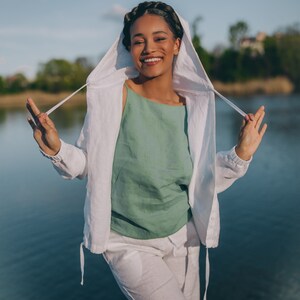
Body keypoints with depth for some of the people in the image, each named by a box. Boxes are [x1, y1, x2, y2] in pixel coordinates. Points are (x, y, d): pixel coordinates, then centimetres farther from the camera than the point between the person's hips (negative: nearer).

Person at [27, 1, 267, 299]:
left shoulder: (192, 105, -6)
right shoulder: (113, 95, -16)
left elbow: (202, 180, 1)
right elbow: (88, 164, -11)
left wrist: (240, 155, -11)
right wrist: (57, 150, -30)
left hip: (182, 238, 4)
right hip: (129, 243, -4)